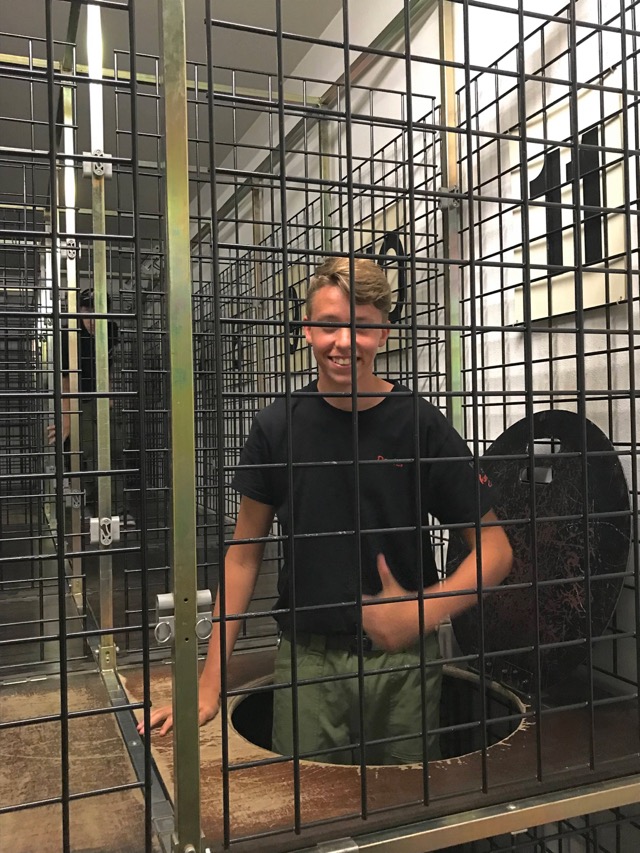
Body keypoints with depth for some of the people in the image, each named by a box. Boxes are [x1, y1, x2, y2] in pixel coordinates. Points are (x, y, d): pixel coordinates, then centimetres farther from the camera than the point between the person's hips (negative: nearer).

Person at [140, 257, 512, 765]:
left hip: (404, 661, 0)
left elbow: (494, 547, -5)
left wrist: (424, 612, -22)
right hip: (307, 657, 1)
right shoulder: (278, 426, -3)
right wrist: (211, 681, -1)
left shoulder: (421, 425, -8)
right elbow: (245, 552, 3)